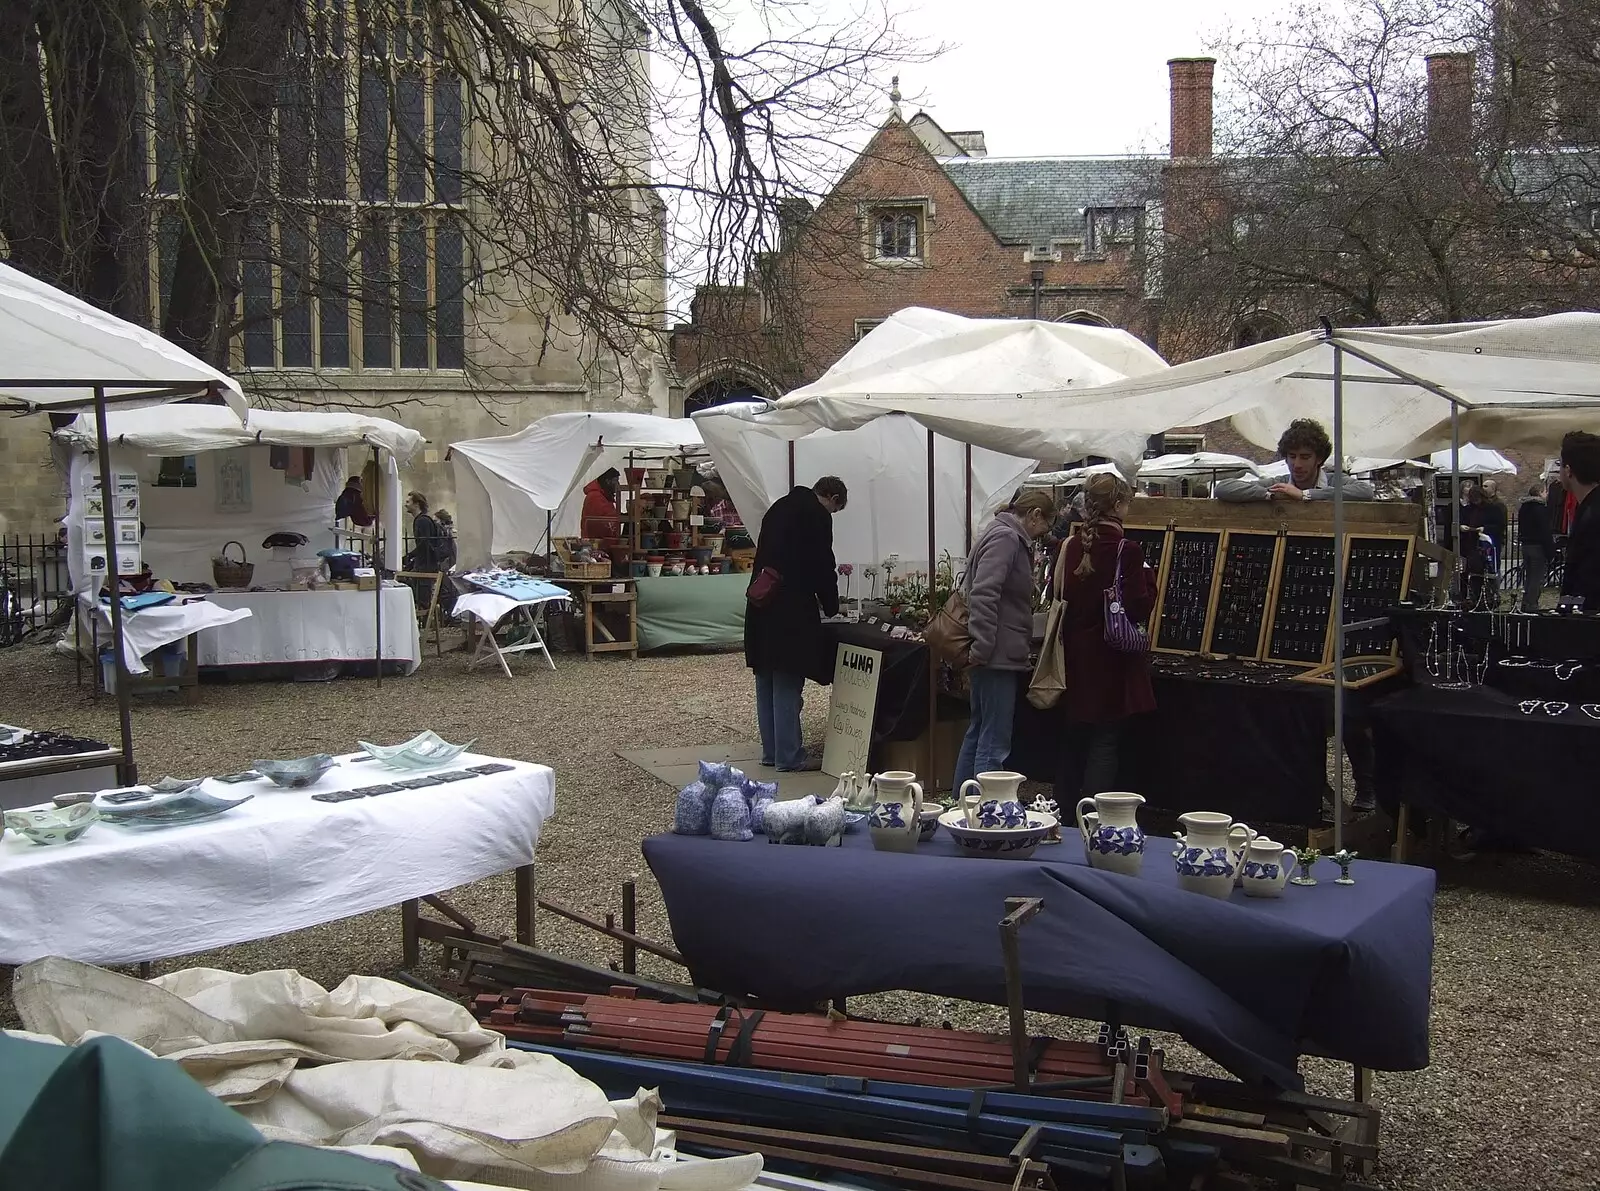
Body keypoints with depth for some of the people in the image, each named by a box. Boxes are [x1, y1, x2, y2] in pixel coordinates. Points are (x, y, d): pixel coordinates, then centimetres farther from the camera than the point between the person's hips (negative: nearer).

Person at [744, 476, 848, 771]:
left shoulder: (780, 507, 19)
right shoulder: (817, 515, -7)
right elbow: (822, 565, -10)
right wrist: (831, 605, 7)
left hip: (761, 606, 9)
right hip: (789, 610, -9)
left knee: (767, 681, 13)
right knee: (788, 684, -4)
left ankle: (770, 752, 20)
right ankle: (789, 757, 0)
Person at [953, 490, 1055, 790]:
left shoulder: (1008, 537, 20)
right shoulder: (1006, 539, -13)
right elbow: (983, 595, -23)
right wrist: (982, 648, -24)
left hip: (991, 657, 11)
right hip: (997, 657, -11)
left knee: (977, 736, 15)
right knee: (994, 746, -11)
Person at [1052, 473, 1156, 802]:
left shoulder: (1071, 546, 2)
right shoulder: (1126, 550, -14)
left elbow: (1059, 595, 8)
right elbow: (1139, 608, -15)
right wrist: (1147, 576, 0)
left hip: (1075, 656, 6)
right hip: (1110, 661, -6)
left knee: (1074, 737, 16)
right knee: (1105, 741, 1)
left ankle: (1064, 811, 24)